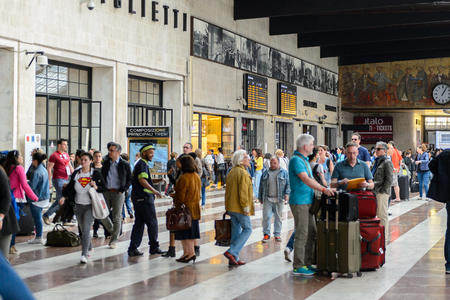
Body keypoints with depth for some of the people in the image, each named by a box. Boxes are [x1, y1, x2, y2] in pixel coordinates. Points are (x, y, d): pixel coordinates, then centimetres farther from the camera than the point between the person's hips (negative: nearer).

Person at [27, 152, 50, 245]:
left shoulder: (37, 172, -21)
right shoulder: (44, 170, 9)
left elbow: (31, 186, -22)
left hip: (37, 198, -9)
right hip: (44, 197, 9)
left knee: (37, 218, -2)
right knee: (39, 217, 16)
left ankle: (38, 238, 2)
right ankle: (39, 236, 22)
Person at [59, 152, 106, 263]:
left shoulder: (96, 174, -2)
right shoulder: (76, 174, 7)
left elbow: (104, 188, 1)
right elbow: (70, 187, 11)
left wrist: (96, 187, -18)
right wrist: (64, 197, -4)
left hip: (90, 206, -4)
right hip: (78, 206, 4)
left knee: (86, 229, -14)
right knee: (83, 230, 14)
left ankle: (84, 255, -17)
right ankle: (90, 249, 37)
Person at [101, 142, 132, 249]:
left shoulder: (125, 165, -3)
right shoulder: (106, 163, 9)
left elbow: (129, 179, 1)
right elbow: (102, 177, 16)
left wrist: (122, 191, -8)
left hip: (117, 193, -4)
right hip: (106, 192, 4)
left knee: (116, 217, 0)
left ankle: (114, 240, 10)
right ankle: (113, 231, 27)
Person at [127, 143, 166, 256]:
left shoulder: (140, 164, 21)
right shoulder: (143, 164, -11)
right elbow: (142, 180, -25)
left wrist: (159, 180, 12)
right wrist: (154, 190, -27)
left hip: (138, 199, 10)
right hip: (144, 198, -10)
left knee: (139, 223, 9)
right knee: (152, 222, -1)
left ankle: (133, 249, 8)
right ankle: (154, 247, 7)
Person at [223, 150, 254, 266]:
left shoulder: (231, 172, 16)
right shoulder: (242, 173, -14)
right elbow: (243, 191, -19)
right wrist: (246, 206, -16)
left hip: (231, 208, 9)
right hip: (240, 208, -9)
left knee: (236, 231, 11)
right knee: (247, 230, -2)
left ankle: (234, 258, 11)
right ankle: (231, 252, -10)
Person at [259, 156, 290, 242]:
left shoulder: (284, 172, 6)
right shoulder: (265, 173, 11)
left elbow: (288, 184, 4)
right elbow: (261, 186, 14)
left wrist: (287, 193, -11)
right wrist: (260, 198, 13)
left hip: (279, 200, -1)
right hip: (267, 199, 1)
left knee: (278, 217, 6)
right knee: (266, 216, -6)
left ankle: (277, 234, 15)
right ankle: (266, 234, 4)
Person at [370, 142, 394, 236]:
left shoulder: (387, 162, -8)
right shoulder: (375, 161, 17)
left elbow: (389, 180, -13)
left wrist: (382, 190, -15)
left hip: (382, 193, -8)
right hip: (374, 191, 8)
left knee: (382, 214, -4)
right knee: (375, 213, 12)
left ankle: (384, 233, 1)